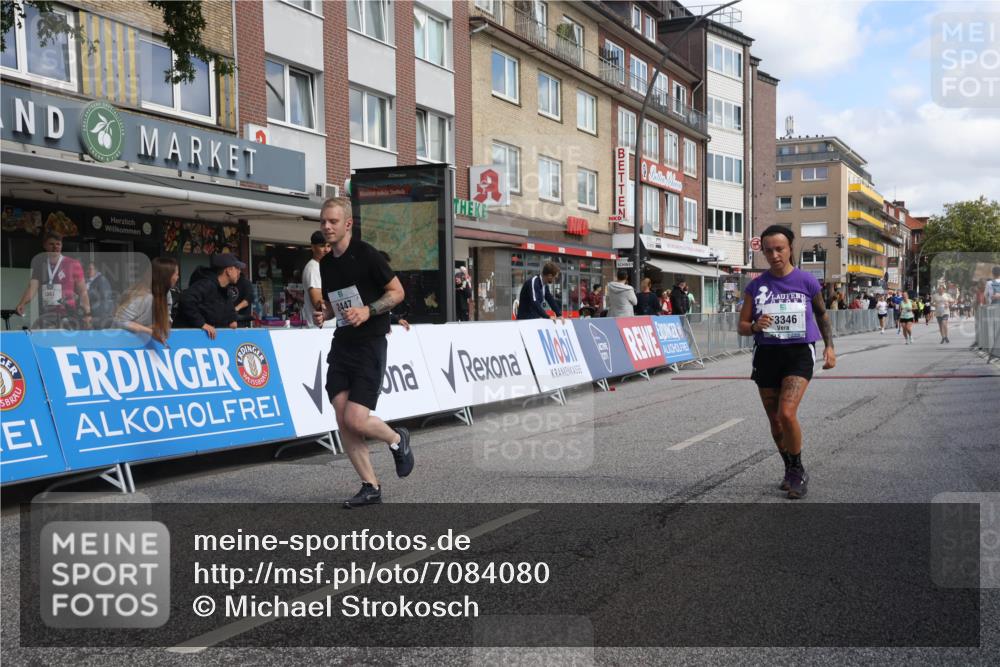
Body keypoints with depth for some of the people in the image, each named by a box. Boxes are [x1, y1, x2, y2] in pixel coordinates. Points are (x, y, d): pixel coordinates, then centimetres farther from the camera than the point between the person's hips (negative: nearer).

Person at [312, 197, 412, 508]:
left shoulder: (366, 254, -9)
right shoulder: (326, 263, 12)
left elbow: (398, 292, -7)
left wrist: (368, 311, -19)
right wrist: (323, 314, 2)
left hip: (370, 344, -7)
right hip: (341, 343, 7)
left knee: (355, 420, -13)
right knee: (342, 420, 0)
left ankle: (397, 440, 19)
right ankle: (371, 487, 11)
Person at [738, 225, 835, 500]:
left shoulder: (807, 281, -1)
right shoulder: (756, 286, 3)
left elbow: (822, 314, 15)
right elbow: (742, 326, 6)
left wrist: (829, 346, 9)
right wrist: (754, 326, -16)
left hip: (799, 353, -3)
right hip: (766, 354, 3)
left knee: (787, 414, -20)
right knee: (775, 420, 10)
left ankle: (798, 472, 0)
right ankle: (790, 469, 32)